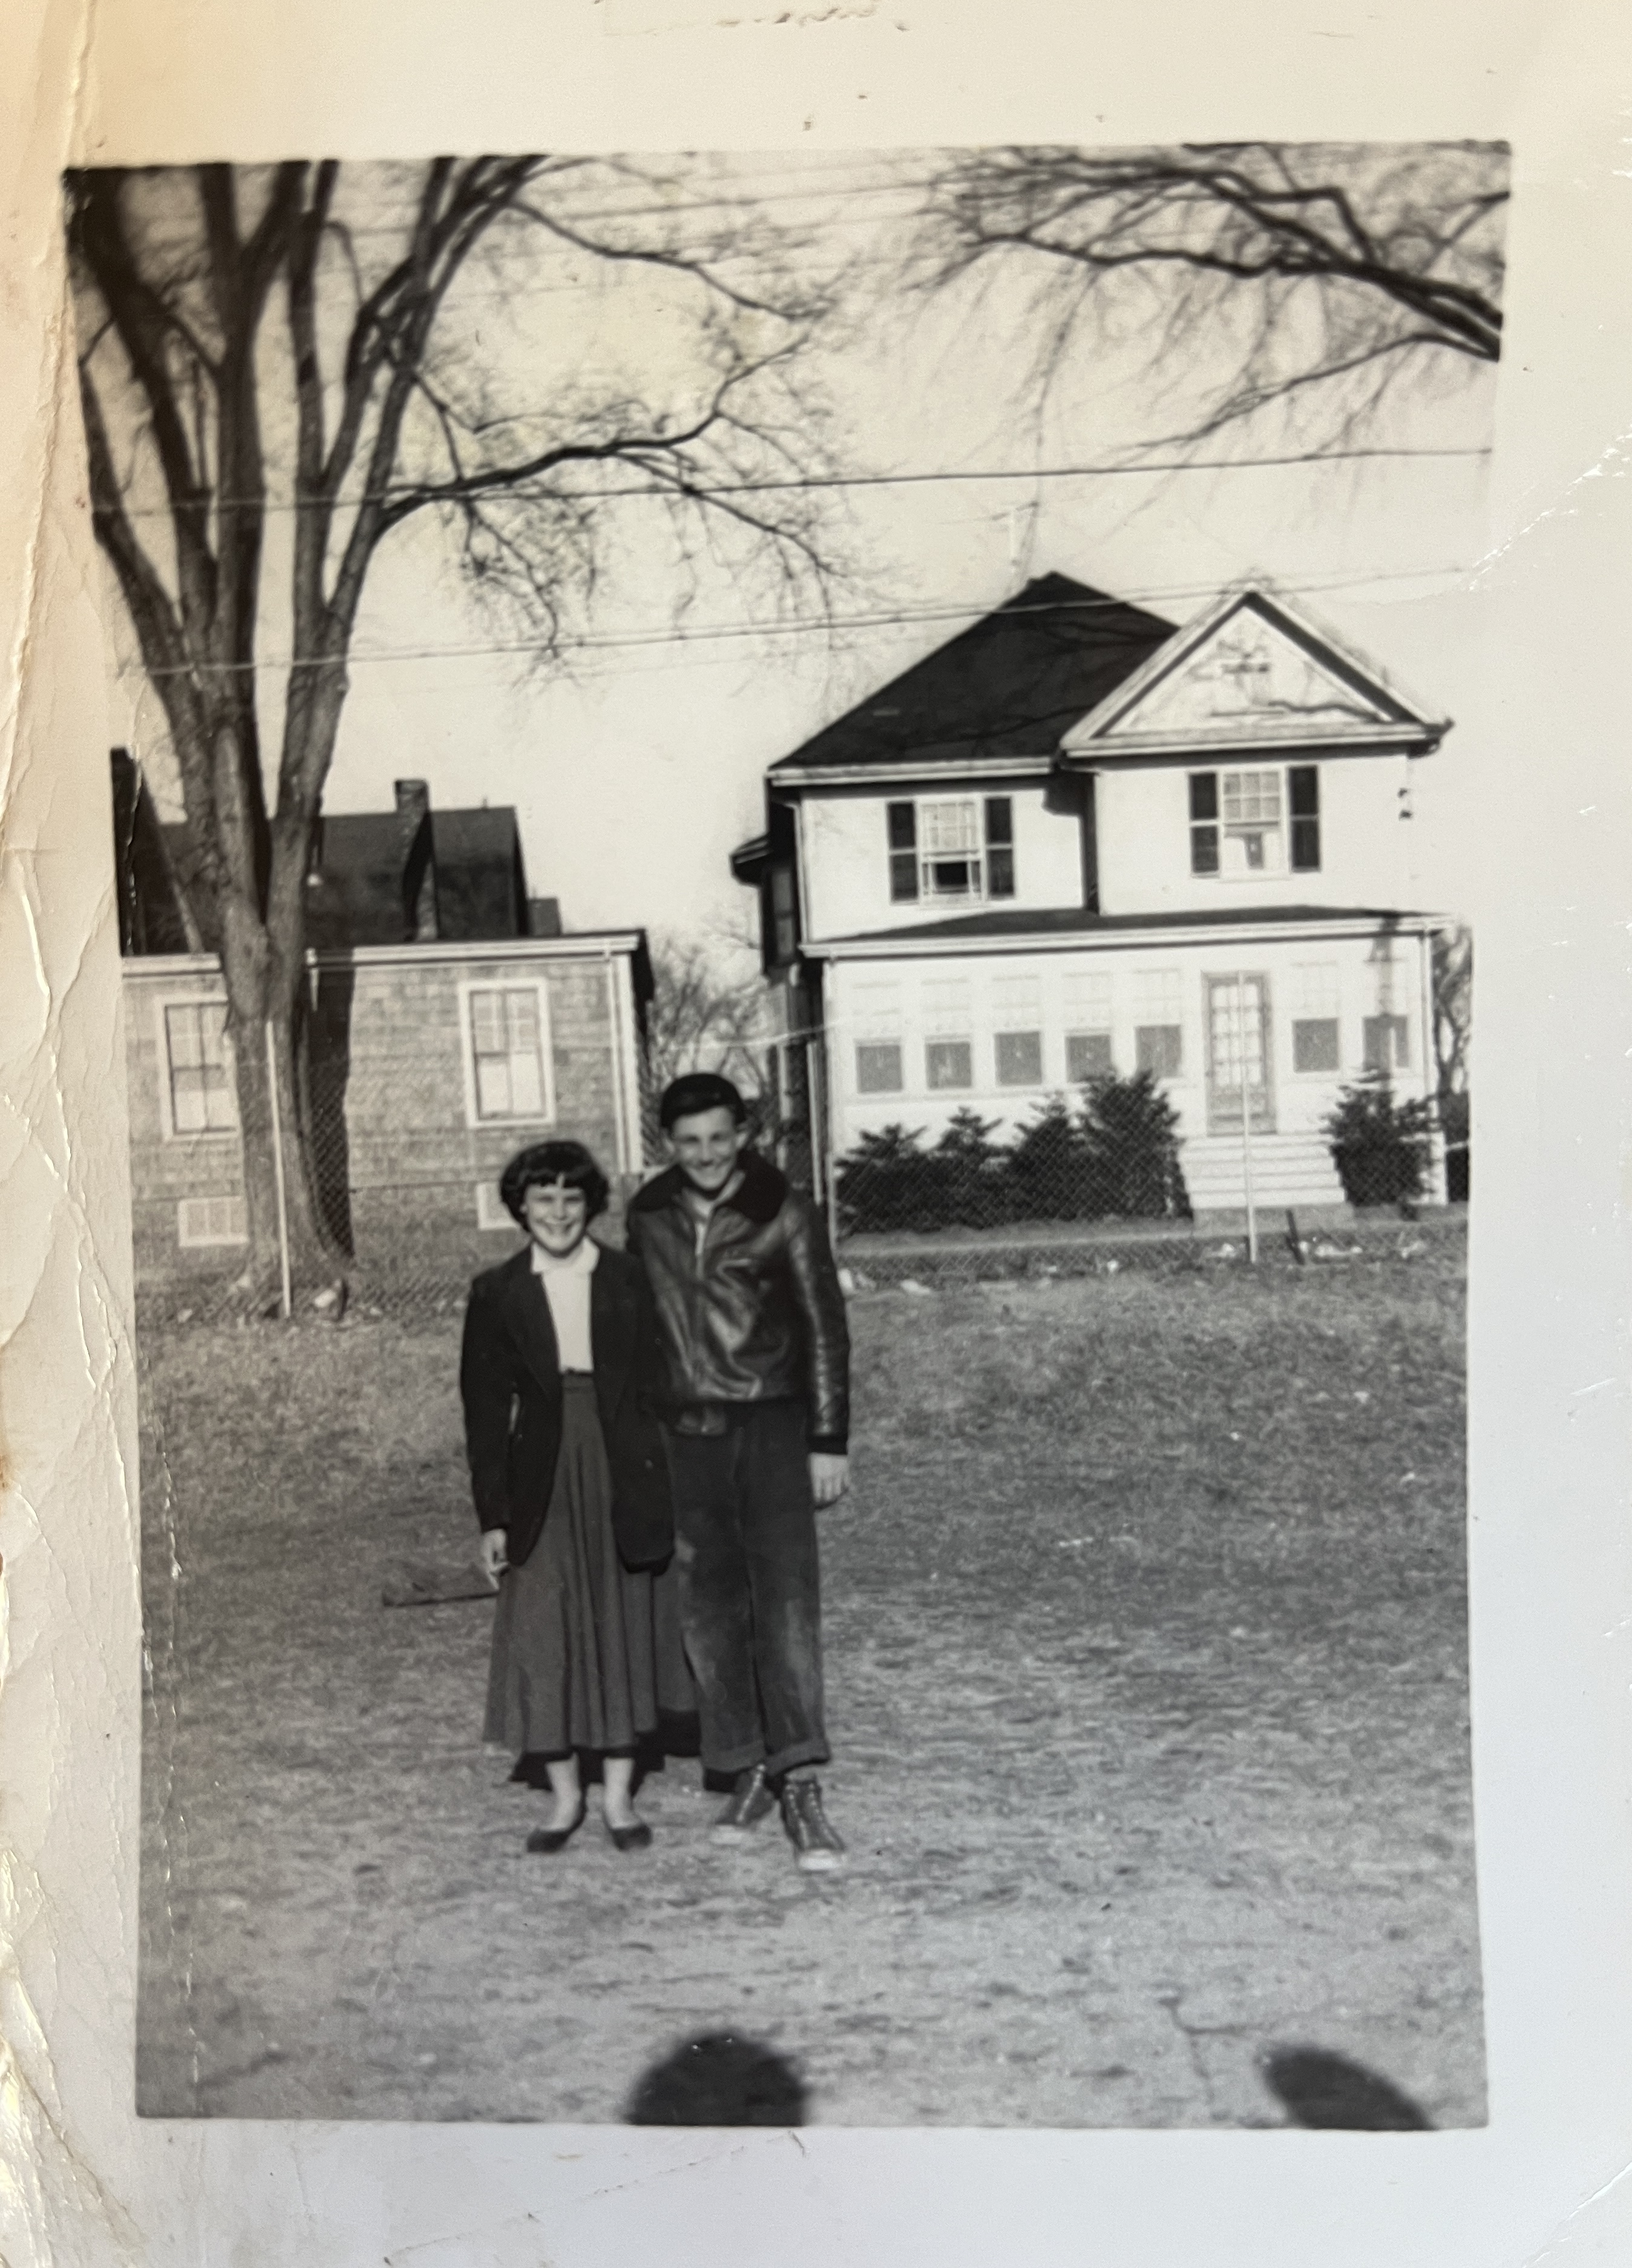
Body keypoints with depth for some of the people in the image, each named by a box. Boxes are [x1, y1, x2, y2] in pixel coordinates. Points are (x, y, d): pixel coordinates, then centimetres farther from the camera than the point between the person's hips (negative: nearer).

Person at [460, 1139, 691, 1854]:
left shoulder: (629, 1280, 1)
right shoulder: (497, 1294, 2)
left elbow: (659, 1382, 3)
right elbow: (485, 1408, 3)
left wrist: (667, 1487, -2)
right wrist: (492, 1515, -1)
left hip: (625, 1478, 0)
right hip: (543, 1484, 0)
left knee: (624, 1629, 7)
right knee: (540, 1634, 1)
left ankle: (618, 1792, 20)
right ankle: (564, 1794, 17)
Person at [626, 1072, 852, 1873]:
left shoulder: (785, 1214, -3)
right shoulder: (648, 1216, 7)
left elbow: (824, 1330, -2)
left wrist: (830, 1441, -5)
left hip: (773, 1425, -3)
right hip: (687, 1432, 4)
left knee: (787, 1596, -11)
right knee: (707, 1608, 6)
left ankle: (800, 1785, -10)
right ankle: (746, 1775, 18)